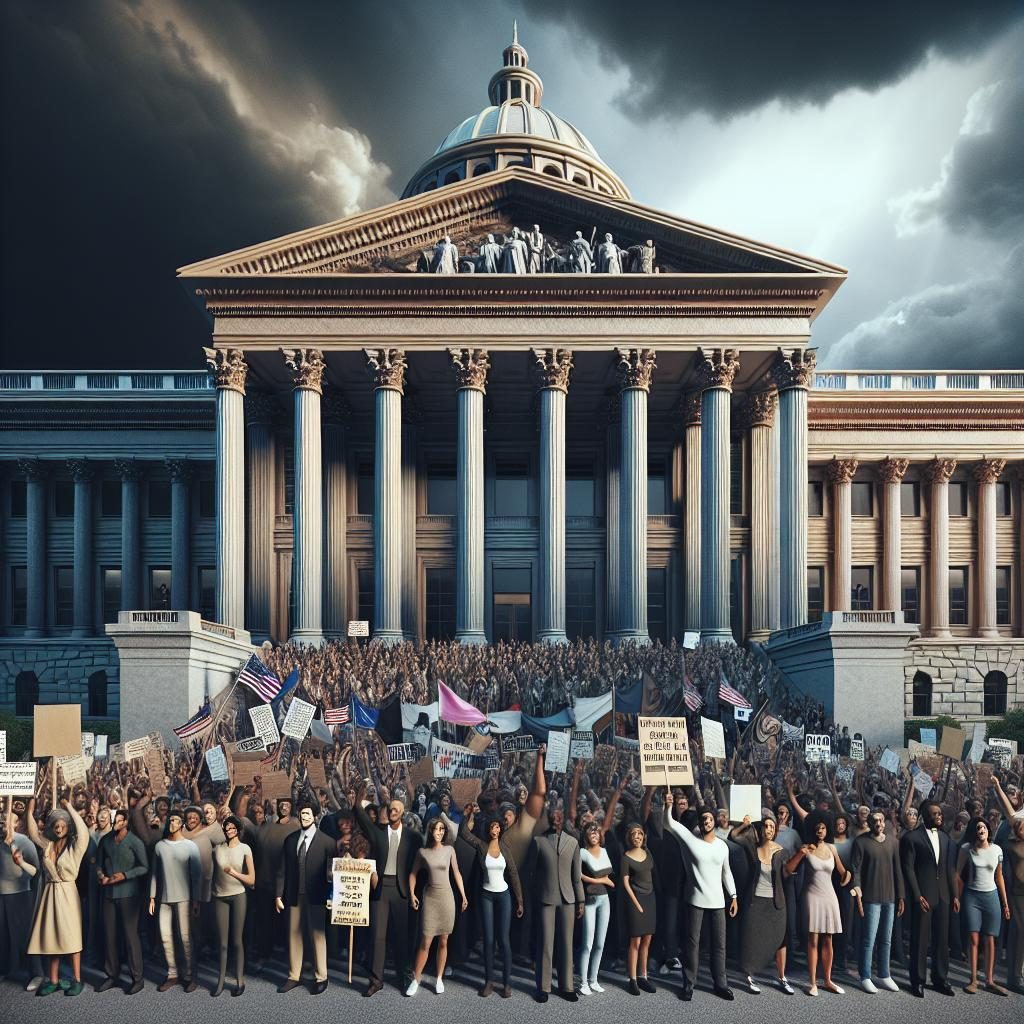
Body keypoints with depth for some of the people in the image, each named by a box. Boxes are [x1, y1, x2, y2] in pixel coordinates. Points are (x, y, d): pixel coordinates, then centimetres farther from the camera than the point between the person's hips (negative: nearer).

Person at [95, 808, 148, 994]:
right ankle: (112, 975, 22)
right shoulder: (105, 840, 6)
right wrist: (101, 875, -5)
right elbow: (99, 862, 15)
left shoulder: (134, 841, -8)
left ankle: (137, 978, 4)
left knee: (130, 935, -3)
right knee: (110, 934, 9)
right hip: (109, 893, 5)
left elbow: (144, 867, -7)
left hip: (128, 894, -5)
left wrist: (124, 875, -16)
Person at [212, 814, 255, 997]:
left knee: (237, 941, 0)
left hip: (238, 896, -2)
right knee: (223, 942, 2)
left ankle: (239, 981, 6)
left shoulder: (245, 849, -2)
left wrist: (233, 872, -14)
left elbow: (251, 880, -4)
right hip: (220, 897, 2)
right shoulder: (217, 849, 3)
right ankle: (221, 981, 8)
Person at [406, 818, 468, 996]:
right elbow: (413, 873, 9)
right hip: (429, 897, -1)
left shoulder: (449, 850, -2)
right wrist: (412, 894, 0)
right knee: (425, 942, -4)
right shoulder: (422, 851, -2)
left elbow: (456, 873, 6)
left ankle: (439, 979, 19)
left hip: (446, 896, 1)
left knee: (443, 942, 7)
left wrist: (464, 896, 5)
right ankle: (415, 980, 7)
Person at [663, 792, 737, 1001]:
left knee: (719, 943, 9)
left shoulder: (722, 845, 3)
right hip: (696, 899, -3)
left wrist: (733, 896, 8)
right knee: (692, 942, 3)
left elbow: (726, 872, 13)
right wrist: (668, 805, -35)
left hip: (717, 901, 3)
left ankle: (721, 984, 19)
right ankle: (689, 984, 13)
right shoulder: (691, 839, -6)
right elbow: (670, 822, -17)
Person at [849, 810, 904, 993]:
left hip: (890, 898, 4)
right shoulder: (861, 842, -6)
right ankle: (865, 978, 7)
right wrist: (858, 896, -14)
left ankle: (884, 976, 21)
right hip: (871, 898, -4)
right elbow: (855, 869, -7)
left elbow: (897, 869, 11)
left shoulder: (893, 841, 7)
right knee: (869, 939, -2)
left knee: (886, 939, 11)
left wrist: (900, 896, 9)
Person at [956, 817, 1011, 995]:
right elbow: (958, 875, 0)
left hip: (991, 896, 2)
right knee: (974, 939, -3)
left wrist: (1005, 903, 10)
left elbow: (999, 877, 9)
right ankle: (973, 979, 4)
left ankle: (990, 981, 10)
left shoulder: (997, 850, 1)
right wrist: (958, 898, -4)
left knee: (990, 940, 2)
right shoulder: (966, 849, -5)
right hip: (971, 896, -2)